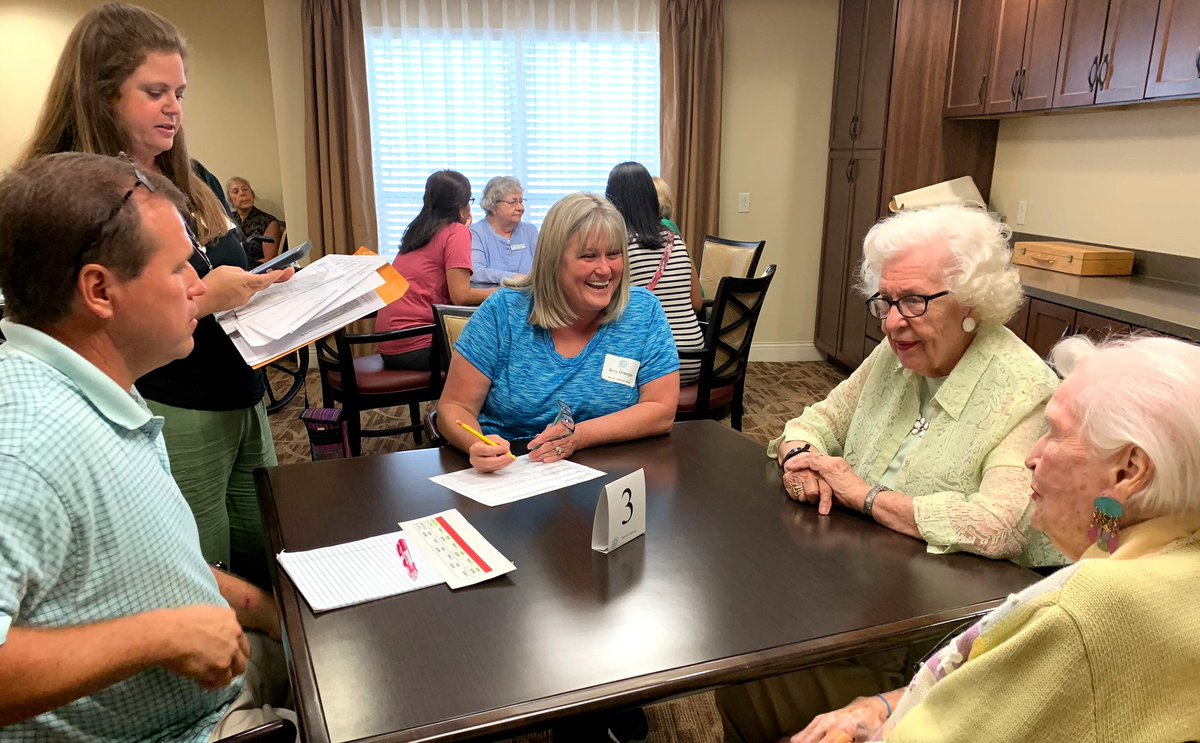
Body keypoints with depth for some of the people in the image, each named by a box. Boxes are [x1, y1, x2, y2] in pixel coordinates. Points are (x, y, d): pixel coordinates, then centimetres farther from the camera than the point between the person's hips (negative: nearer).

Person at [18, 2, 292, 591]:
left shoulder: (195, 181, 10)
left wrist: (265, 290, 2)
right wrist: (201, 301, -22)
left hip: (243, 404, 7)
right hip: (167, 422, -7)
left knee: (268, 576, 13)